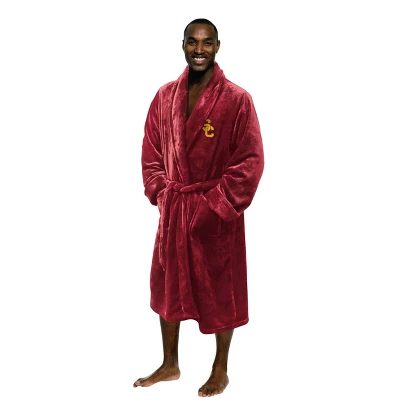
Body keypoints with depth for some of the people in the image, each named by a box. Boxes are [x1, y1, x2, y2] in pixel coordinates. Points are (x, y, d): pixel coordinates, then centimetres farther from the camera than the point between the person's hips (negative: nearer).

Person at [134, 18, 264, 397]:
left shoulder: (237, 99, -11)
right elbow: (151, 152, 9)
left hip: (217, 214, -4)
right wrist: (161, 194, -2)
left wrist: (216, 205, -15)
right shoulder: (165, 96, 3)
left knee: (219, 291, 9)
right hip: (172, 210, 5)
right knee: (168, 284, 15)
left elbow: (251, 161, -13)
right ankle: (170, 364, 34)